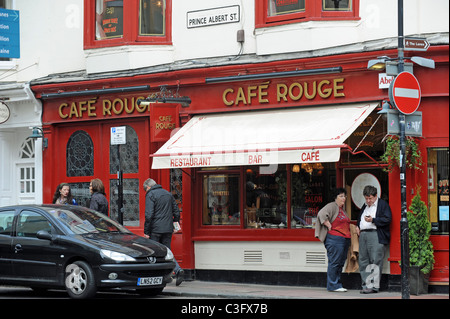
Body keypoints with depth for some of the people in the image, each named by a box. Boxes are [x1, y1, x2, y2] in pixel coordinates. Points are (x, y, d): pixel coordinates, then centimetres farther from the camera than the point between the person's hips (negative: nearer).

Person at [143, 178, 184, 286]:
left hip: (155, 229, -6)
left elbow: (149, 215, -15)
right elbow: (176, 212, 15)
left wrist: (146, 232, -11)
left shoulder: (150, 195, -7)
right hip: (168, 229, 6)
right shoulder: (168, 194, 14)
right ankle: (178, 270, -10)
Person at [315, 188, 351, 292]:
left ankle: (338, 284, 14)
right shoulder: (332, 206, -6)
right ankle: (333, 286, -5)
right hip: (334, 238, -9)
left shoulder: (343, 209, 22)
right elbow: (322, 214, -20)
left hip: (345, 239, 9)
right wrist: (329, 226, -16)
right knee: (334, 262, -8)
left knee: (341, 263, 9)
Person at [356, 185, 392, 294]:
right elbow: (359, 218, 39)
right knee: (363, 261, 4)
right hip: (363, 235, 8)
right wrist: (358, 226, 20)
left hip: (376, 235, -8)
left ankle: (373, 286, -11)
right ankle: (366, 285, 8)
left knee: (375, 261, -10)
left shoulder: (383, 204, 1)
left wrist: (373, 220, -15)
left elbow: (387, 219, -9)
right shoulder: (365, 206, 24)